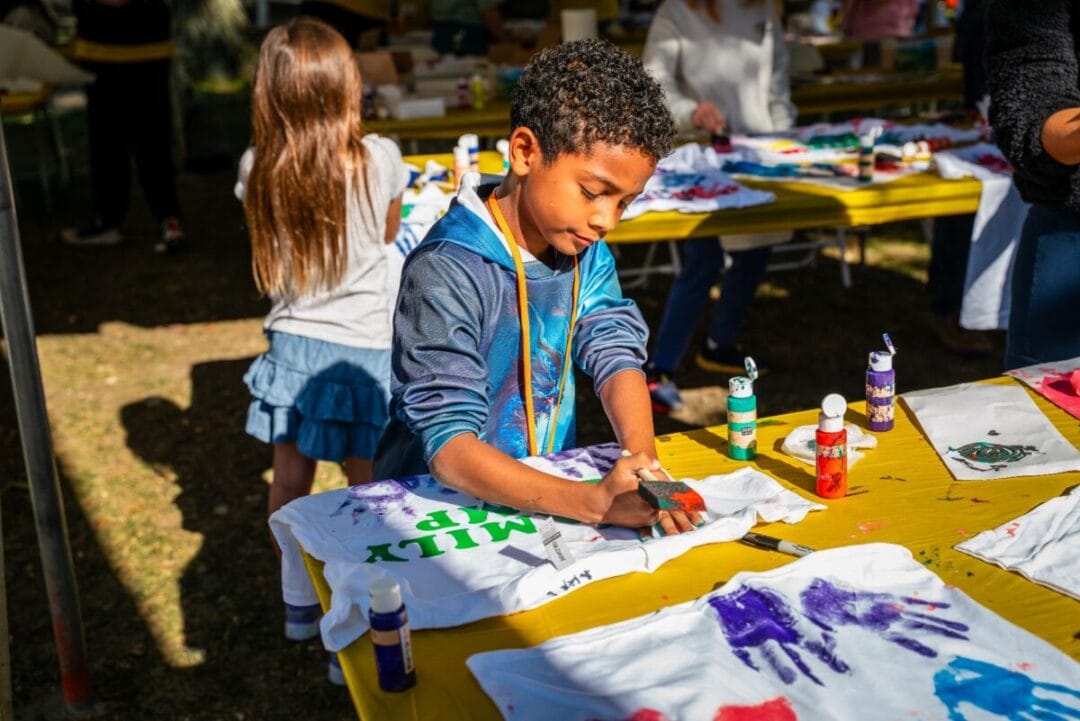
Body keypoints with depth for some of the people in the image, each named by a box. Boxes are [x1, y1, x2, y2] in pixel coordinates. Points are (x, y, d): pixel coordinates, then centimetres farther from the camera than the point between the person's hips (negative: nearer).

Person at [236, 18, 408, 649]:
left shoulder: (257, 170, -8)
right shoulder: (379, 159, -14)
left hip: (292, 345, 3)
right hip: (362, 349, -3)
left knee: (290, 482, 16)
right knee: (367, 488, 11)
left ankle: (300, 603, 32)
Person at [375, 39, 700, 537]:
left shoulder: (586, 250, 1)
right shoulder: (447, 272, -20)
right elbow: (448, 446, -24)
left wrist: (643, 464, -22)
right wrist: (593, 503, -35)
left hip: (547, 489, 5)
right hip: (442, 499, -5)